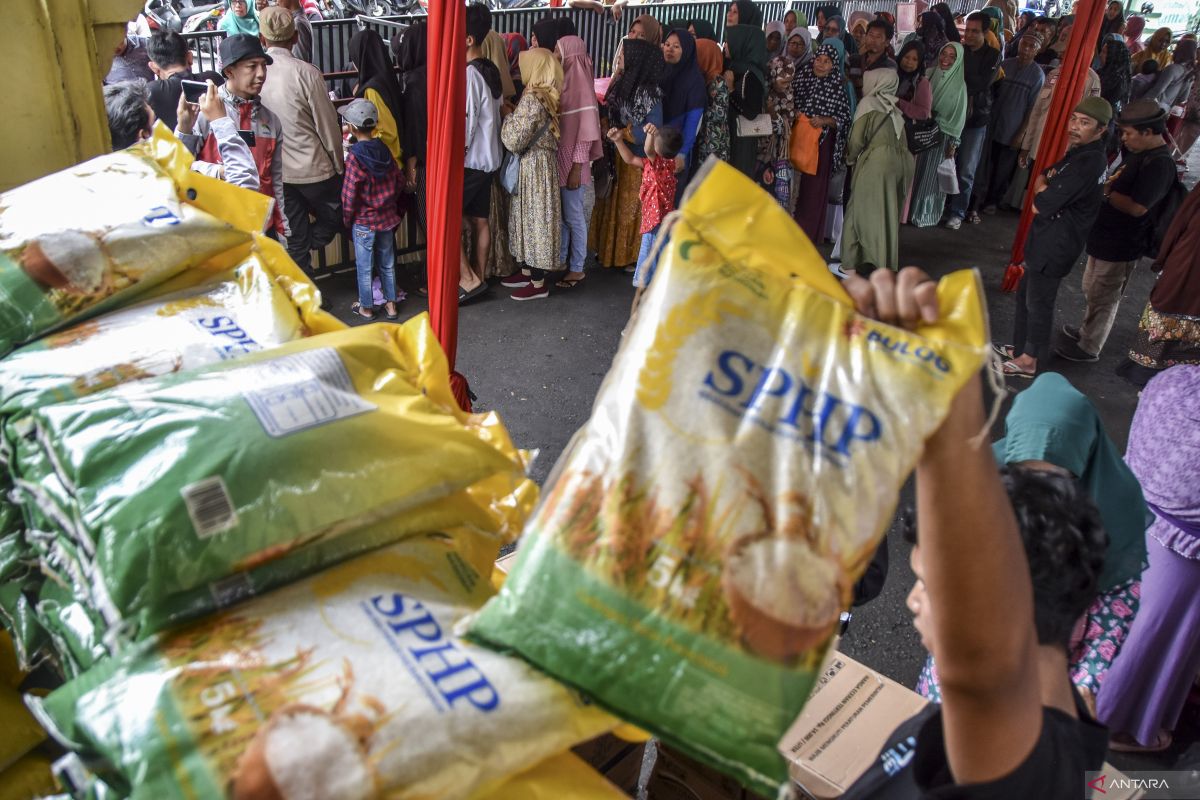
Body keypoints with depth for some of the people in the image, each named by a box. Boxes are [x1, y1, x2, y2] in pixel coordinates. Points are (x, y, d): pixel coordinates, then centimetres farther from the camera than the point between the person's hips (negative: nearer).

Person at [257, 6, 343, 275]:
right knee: (334, 218, 20)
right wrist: (339, 166, 4)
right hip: (313, 168, -4)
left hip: (276, 171, 5)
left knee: (295, 241, 15)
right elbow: (327, 125, -10)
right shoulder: (306, 73, -15)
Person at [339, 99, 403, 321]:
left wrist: (347, 218, -2)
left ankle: (366, 307, 19)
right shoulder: (384, 149, -2)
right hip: (388, 218, 5)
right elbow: (399, 181, 5)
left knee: (364, 267, 9)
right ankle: (391, 304, 23)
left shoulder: (354, 155, -17)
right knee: (387, 264, 16)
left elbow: (349, 192, -16)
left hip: (363, 221, -5)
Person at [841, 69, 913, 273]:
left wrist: (850, 158, 15)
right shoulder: (894, 108, 20)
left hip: (877, 161, -6)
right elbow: (901, 140, 15)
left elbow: (857, 139, -2)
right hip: (902, 161, 6)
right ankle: (889, 268, 15)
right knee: (889, 216, 12)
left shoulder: (868, 103, 2)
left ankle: (849, 264, 8)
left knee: (860, 212, 3)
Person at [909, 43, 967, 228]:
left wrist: (953, 143, -6)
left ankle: (924, 213, 18)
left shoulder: (959, 84, -8)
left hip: (941, 136, -3)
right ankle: (909, 209, 21)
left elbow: (959, 116, -5)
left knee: (931, 175, 6)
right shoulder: (928, 74, 0)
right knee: (914, 171, 8)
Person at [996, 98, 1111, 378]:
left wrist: (1042, 187, -6)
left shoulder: (1090, 162, -25)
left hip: (1055, 245, -10)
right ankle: (1020, 347, 35)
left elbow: (1041, 204, -27)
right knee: (1025, 294, 20)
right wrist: (1046, 183, -9)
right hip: (1046, 238, 10)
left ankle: (1029, 361, 18)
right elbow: (1041, 177, 13)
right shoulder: (1079, 153, 8)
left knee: (1038, 302, 3)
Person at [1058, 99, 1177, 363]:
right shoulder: (1141, 153, 5)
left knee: (1103, 298, 7)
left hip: (1121, 245, -10)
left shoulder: (1159, 164, -25)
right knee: (1091, 290, 26)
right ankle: (1087, 330, 45)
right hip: (1106, 236, 10)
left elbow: (1137, 207, -30)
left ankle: (1089, 347, 22)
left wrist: (1107, 191, -19)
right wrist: (1110, 183, -1)